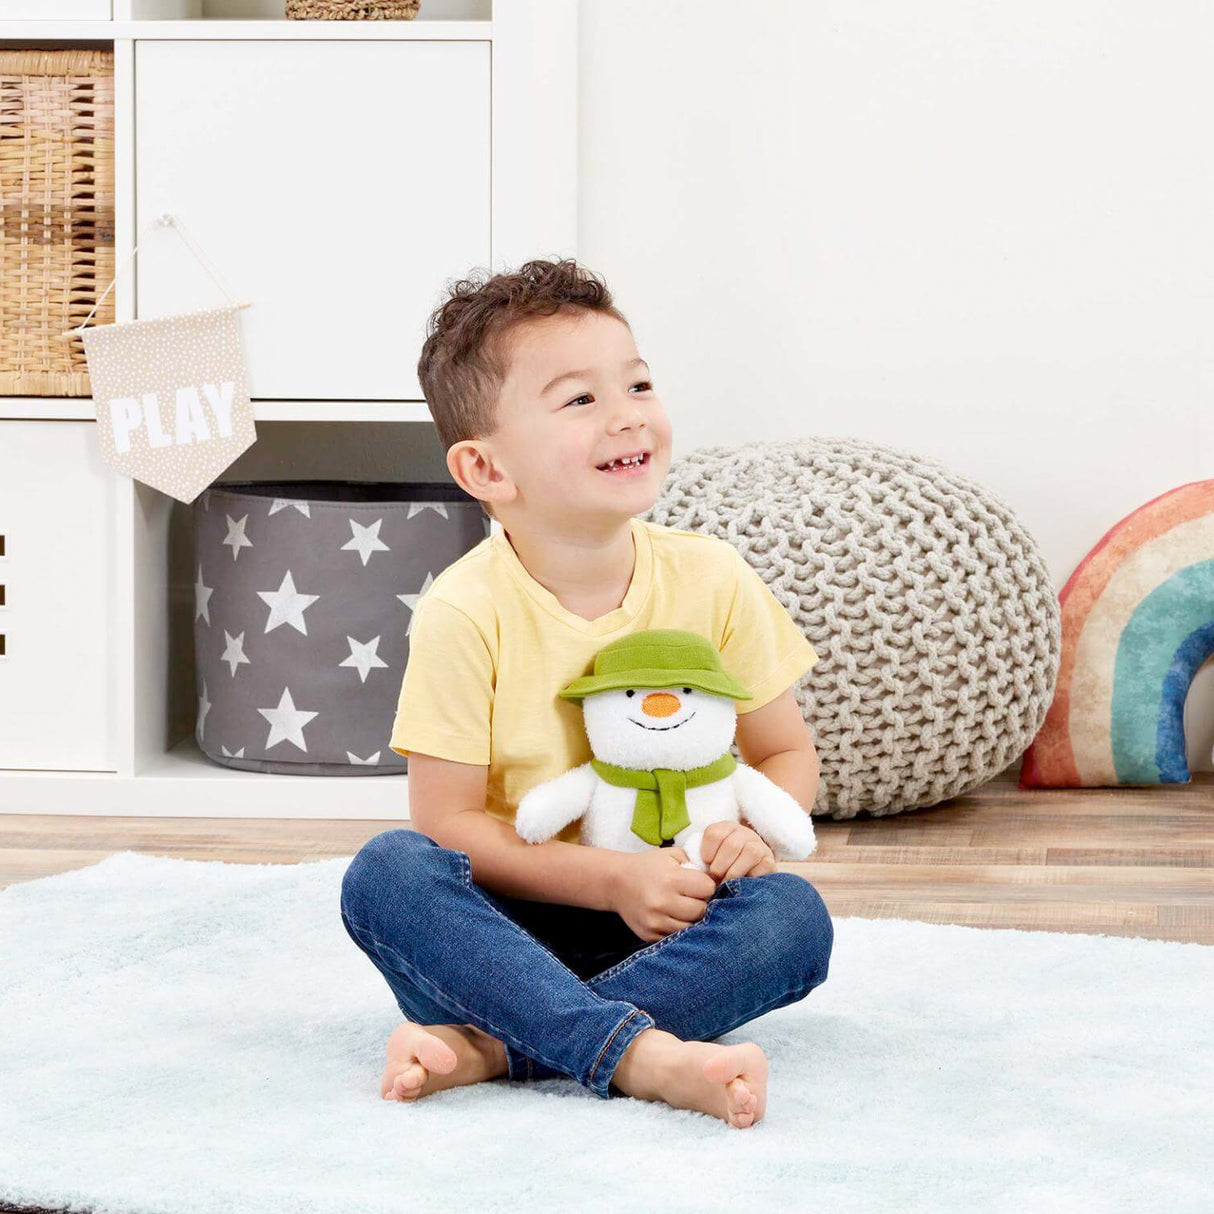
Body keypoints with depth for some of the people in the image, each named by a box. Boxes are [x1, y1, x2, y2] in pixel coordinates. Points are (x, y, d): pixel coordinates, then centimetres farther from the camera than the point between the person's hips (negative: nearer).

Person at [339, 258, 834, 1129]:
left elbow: (788, 753, 9)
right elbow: (448, 820, -11)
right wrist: (614, 879, -22)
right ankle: (640, 1053, -44)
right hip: (512, 923, -2)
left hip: (674, 929, 2)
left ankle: (491, 1047, -32)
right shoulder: (466, 614, -11)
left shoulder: (713, 582, -2)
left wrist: (750, 831, -14)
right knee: (386, 871, -29)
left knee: (793, 914, -26)